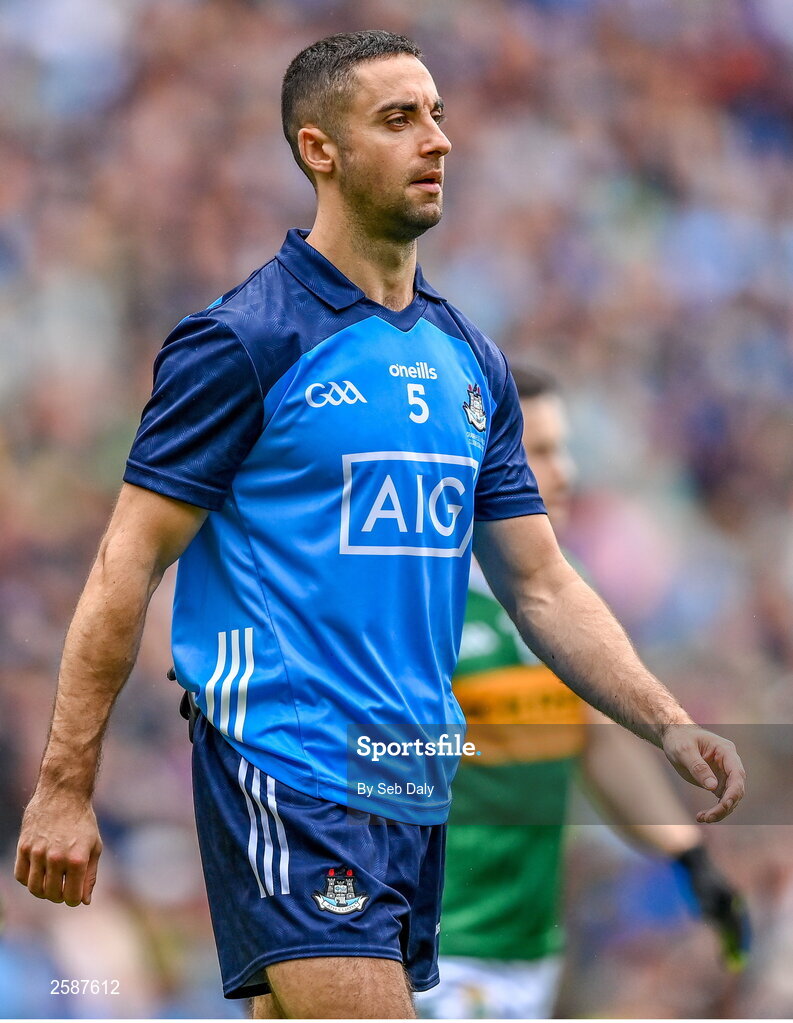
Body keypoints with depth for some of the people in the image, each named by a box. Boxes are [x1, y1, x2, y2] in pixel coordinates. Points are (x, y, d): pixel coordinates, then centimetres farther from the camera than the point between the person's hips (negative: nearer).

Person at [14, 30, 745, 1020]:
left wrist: (667, 725, 3)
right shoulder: (244, 340, -6)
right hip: (289, 777, -7)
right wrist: (64, 785, -11)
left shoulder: (469, 362, 15)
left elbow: (540, 585, 17)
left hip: (416, 785, 7)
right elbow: (127, 566, -7)